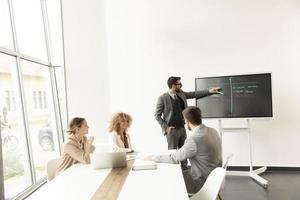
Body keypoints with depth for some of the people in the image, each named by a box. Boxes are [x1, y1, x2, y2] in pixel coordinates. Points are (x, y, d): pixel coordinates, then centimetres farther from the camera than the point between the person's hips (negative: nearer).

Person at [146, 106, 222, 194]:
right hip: (213, 176, 8)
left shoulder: (194, 140, -30)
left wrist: (153, 157, -8)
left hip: (203, 182, -8)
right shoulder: (213, 131, -5)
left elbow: (173, 158, -21)